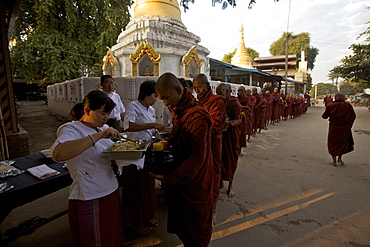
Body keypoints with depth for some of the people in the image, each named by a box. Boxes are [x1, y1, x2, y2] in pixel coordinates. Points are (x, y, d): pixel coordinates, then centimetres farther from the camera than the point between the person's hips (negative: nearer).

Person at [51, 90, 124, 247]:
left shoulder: (104, 128, 6)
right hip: (88, 200, -6)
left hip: (111, 192, 7)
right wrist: (98, 135, -36)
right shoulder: (71, 129, -14)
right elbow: (58, 154, -35)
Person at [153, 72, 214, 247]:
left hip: (194, 181, -8)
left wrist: (169, 177, -23)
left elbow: (198, 156, -25)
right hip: (179, 178, 8)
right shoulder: (178, 111, 6)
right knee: (180, 219, 23)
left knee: (195, 225, 15)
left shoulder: (197, 116, -25)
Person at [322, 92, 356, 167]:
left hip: (333, 128, -1)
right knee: (343, 142, 24)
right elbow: (353, 116, -2)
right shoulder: (348, 105, -8)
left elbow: (324, 116, -2)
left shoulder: (330, 106, -9)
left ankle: (334, 162, 18)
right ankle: (339, 158, 25)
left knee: (333, 143, 11)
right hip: (345, 128, 1)